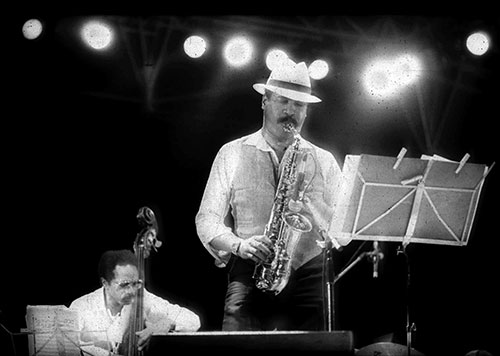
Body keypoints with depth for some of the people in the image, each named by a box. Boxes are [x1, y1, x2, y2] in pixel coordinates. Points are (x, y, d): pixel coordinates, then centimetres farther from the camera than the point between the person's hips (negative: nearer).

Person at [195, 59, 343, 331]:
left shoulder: (324, 162, 16)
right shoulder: (232, 154, 13)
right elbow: (207, 221, 8)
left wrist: (306, 203, -8)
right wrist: (239, 245, -11)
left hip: (306, 281, 1)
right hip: (248, 278, -1)